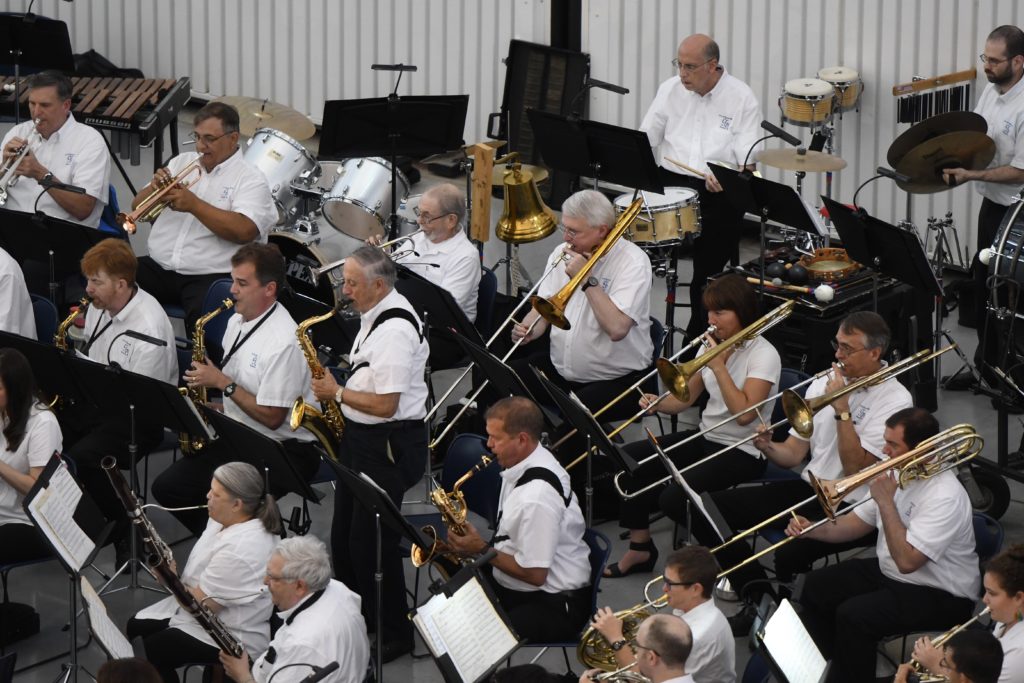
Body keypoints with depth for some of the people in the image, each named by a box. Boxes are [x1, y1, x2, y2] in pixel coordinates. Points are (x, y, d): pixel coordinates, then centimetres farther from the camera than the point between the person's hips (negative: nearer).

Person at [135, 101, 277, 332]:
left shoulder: (250, 179, -2)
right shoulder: (182, 162, 15)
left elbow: (244, 231, -19)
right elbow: (138, 207, 15)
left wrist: (194, 204, -20)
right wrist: (155, 188, -7)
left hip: (212, 277, -6)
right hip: (160, 268, 6)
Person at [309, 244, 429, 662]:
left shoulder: (395, 330, -25)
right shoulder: (376, 313, 7)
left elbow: (385, 405, -27)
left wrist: (337, 392, -14)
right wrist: (338, 388, 6)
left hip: (389, 446, -10)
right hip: (361, 437, 10)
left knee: (371, 541, -2)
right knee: (344, 535, 18)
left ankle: (396, 635, 12)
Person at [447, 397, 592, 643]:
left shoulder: (537, 496, -27)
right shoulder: (526, 462, 3)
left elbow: (534, 574, -23)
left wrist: (482, 550, -13)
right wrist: (485, 546, 2)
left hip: (554, 605, -10)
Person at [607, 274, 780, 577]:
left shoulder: (763, 355, -16)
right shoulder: (712, 344, 7)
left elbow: (744, 413, -26)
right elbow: (686, 396, 11)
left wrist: (718, 365, -23)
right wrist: (659, 404, -10)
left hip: (743, 451, -8)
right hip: (705, 437, 8)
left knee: (677, 495, -29)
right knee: (627, 459, -5)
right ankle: (640, 547, 6)